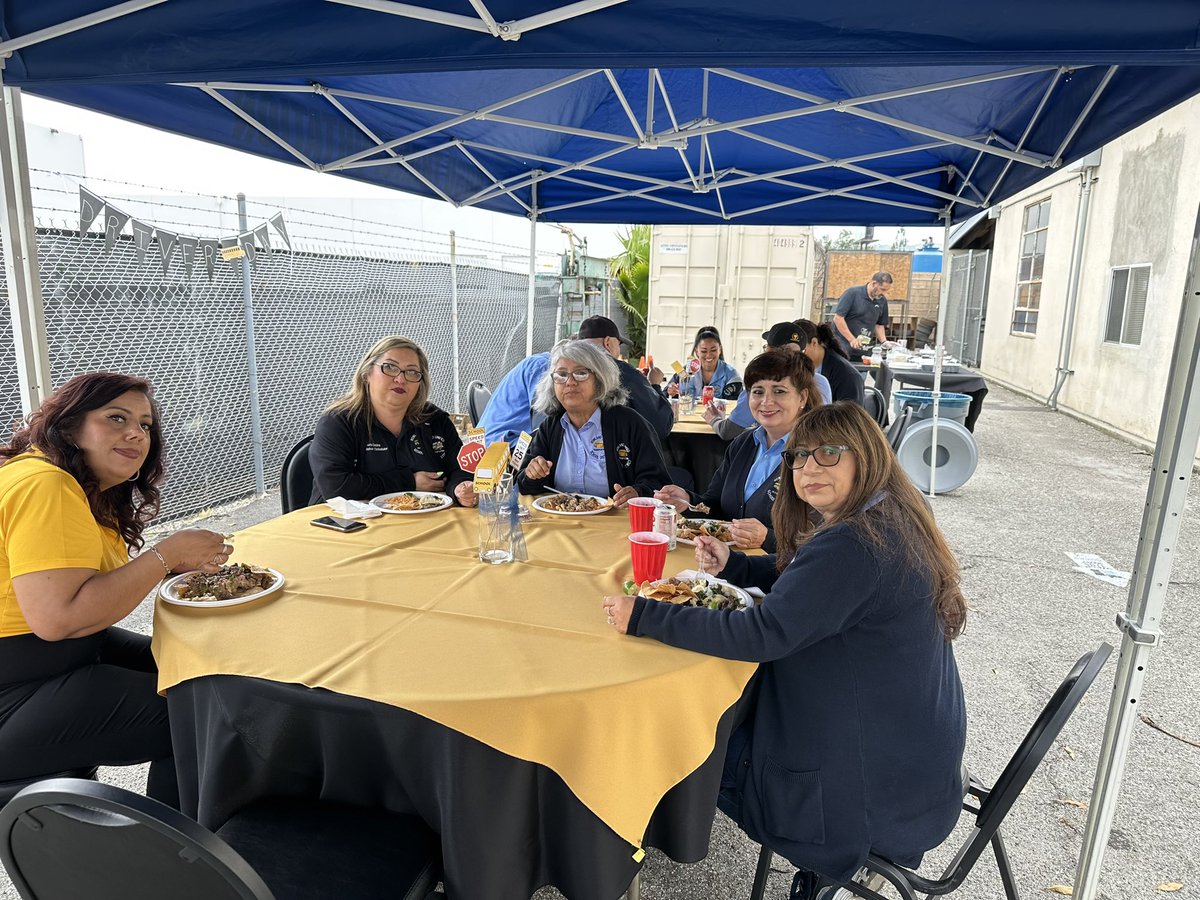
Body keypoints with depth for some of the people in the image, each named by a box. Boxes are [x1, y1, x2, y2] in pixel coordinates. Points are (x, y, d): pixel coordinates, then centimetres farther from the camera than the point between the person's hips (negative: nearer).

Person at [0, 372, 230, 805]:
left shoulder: (89, 489, 10)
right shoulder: (45, 487, -22)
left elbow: (99, 583, 6)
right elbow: (57, 617, -31)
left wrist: (180, 560, -7)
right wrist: (166, 555, -24)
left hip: (61, 652, 10)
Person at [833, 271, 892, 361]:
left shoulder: (882, 301, 7)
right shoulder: (853, 293, -9)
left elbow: (879, 324, 18)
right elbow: (838, 318, -12)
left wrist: (884, 341, 0)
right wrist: (852, 340, -16)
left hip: (865, 351, 5)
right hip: (843, 347, -5)